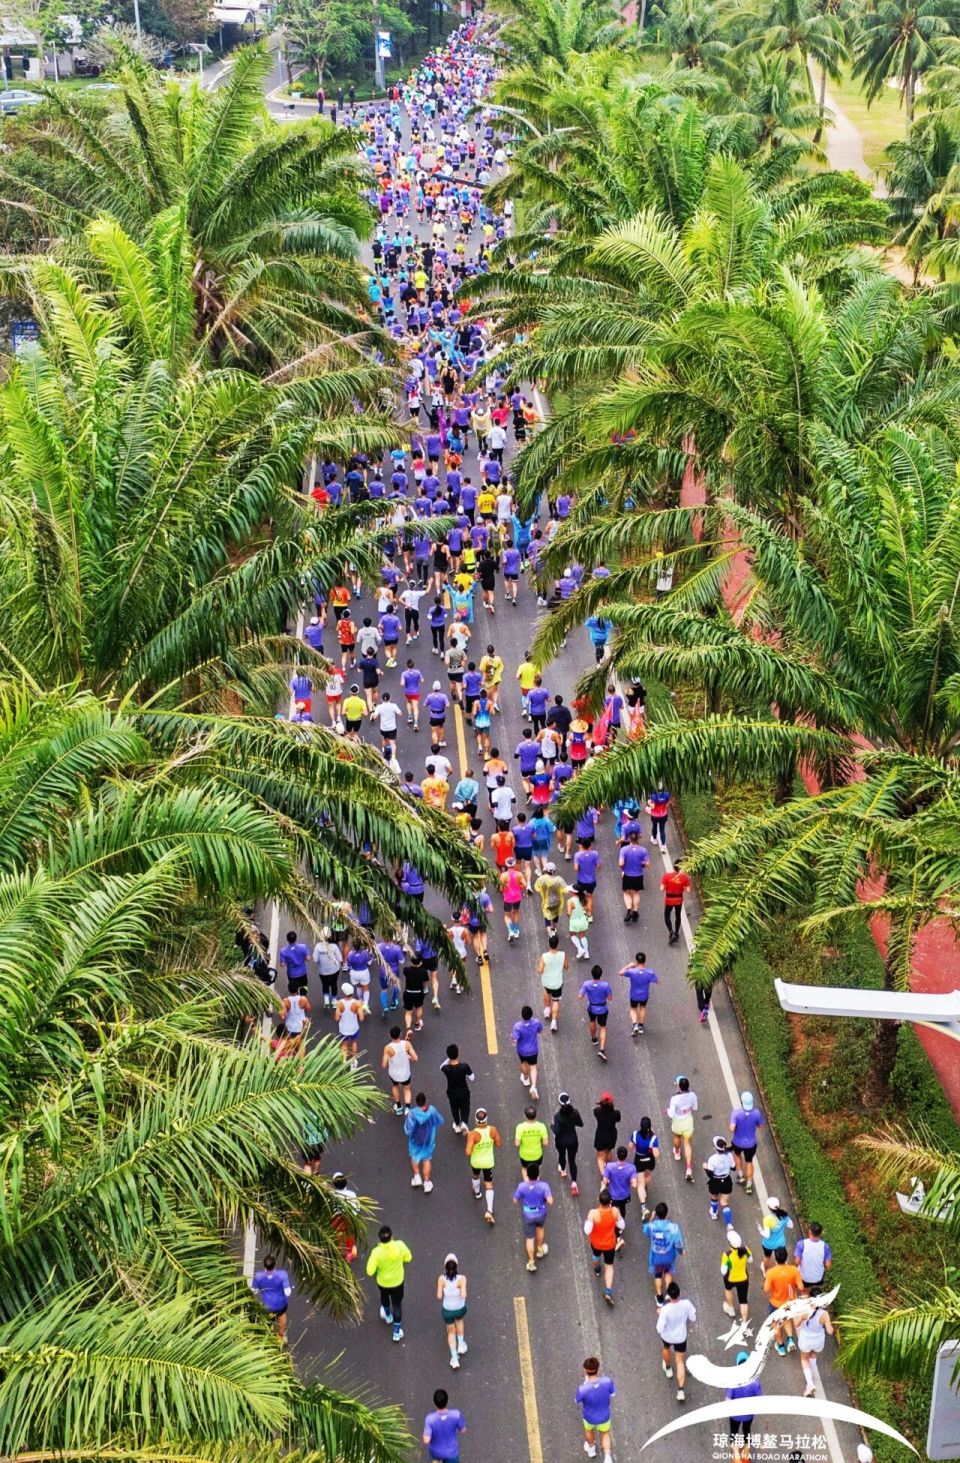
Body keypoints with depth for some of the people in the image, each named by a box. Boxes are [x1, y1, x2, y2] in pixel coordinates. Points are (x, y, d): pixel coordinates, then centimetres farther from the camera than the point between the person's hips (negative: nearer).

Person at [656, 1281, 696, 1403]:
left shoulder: (665, 1309, -37)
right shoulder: (686, 1304, -28)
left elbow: (660, 1329, -28)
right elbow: (692, 1318, -9)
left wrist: (659, 1315, -12)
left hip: (667, 1336, -1)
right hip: (681, 1337, 1)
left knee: (666, 1348, 34)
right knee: (680, 1361, 17)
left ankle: (668, 1368, 60)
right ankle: (681, 1390, 11)